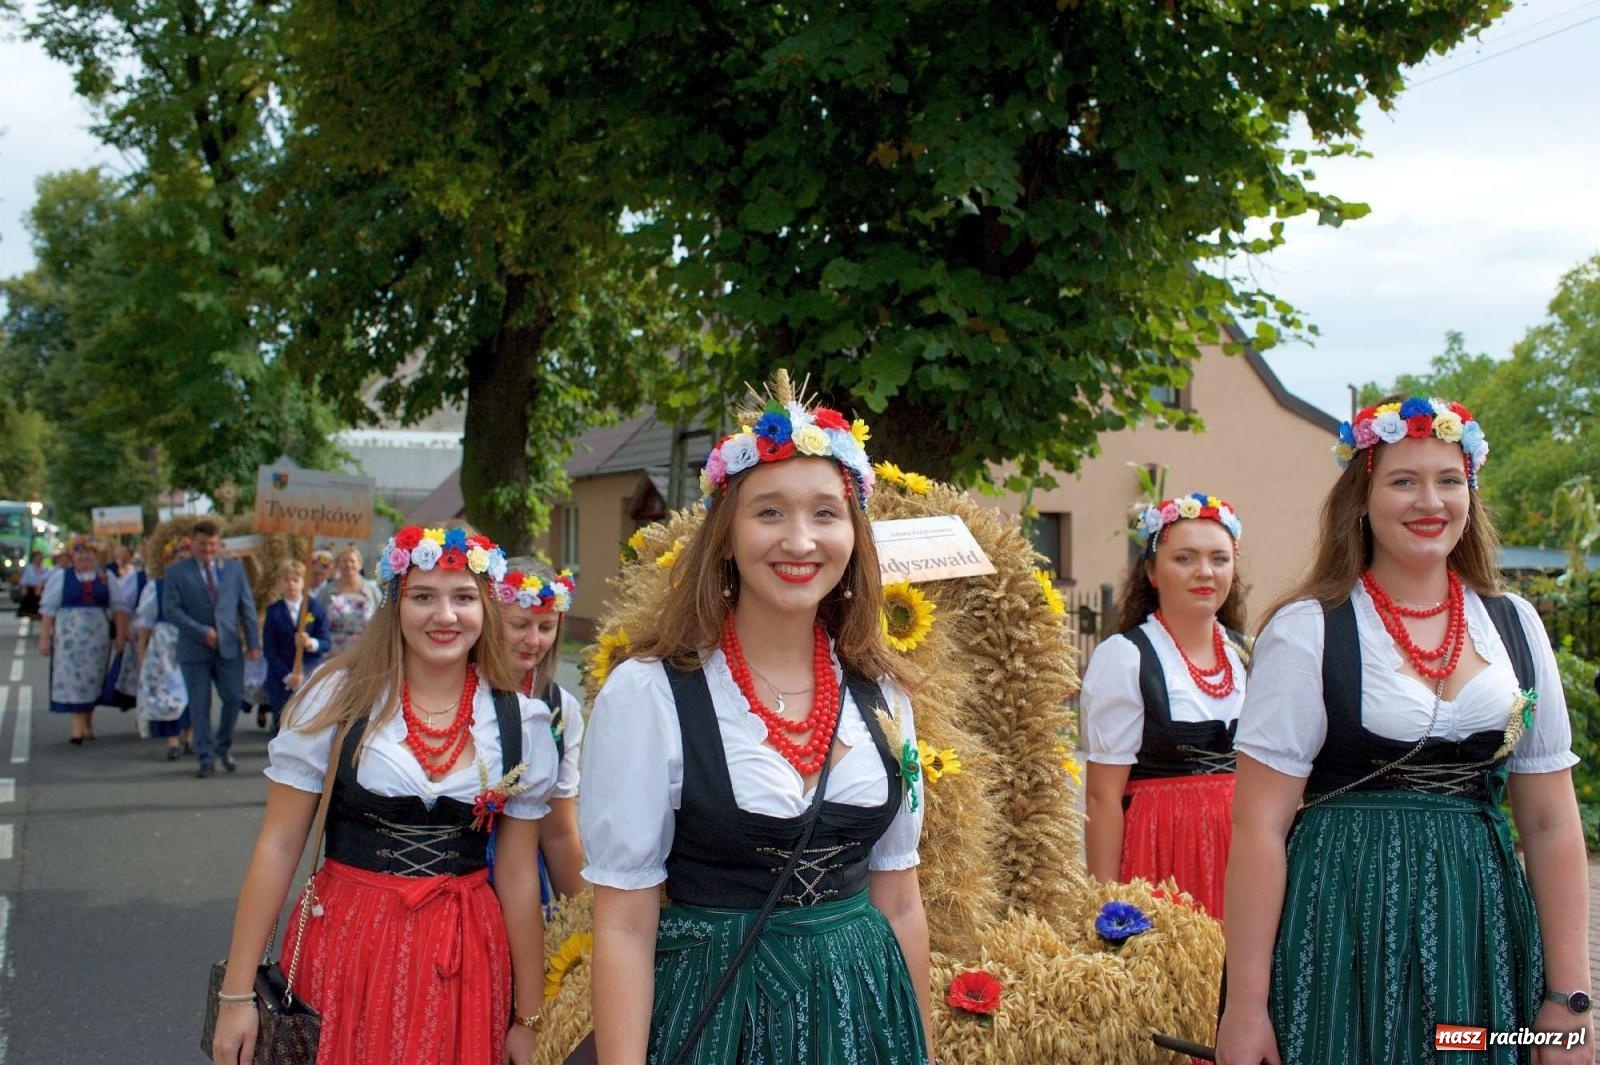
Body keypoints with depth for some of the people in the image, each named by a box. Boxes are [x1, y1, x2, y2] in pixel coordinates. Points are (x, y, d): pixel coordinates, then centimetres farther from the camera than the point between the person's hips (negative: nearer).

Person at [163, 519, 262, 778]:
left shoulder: (234, 568, 9)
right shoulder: (176, 571, 1)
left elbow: (247, 607, 9)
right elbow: (170, 609, -6)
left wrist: (253, 643, 2)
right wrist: (201, 631, -14)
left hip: (228, 648, 2)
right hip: (194, 649, -2)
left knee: (234, 698, -1)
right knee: (199, 705, 1)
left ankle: (223, 747, 21)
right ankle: (206, 757, 10)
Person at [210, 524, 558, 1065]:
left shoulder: (520, 722, -2)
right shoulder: (336, 697, -7)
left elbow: (518, 877, 3)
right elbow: (278, 845, -5)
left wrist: (529, 1021, 6)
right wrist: (236, 994, -6)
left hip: (465, 957, 2)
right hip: (344, 942, -1)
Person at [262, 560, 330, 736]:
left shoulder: (315, 608, 5)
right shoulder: (274, 611, 4)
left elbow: (326, 643, 1)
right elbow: (269, 650, -1)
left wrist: (311, 643, -22)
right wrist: (287, 676, -11)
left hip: (311, 677, 0)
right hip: (282, 680, 0)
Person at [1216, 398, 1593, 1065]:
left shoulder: (1514, 626, 7)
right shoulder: (1307, 632, -6)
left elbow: (1552, 825, 9)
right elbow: (1258, 825, -9)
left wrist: (1567, 1002, 5)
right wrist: (1244, 1007, -11)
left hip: (1483, 931, 4)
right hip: (1344, 938, -4)